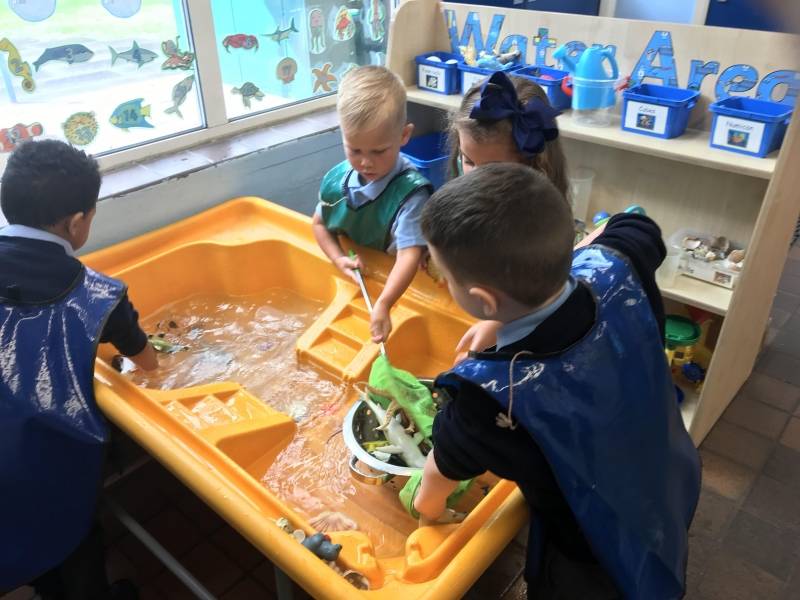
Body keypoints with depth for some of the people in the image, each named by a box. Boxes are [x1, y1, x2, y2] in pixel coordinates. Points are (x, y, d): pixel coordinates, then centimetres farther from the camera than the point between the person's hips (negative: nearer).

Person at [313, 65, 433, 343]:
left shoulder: (411, 192, -21)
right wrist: (338, 258, -7)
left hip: (392, 288, -6)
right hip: (345, 283, 6)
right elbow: (320, 223, 13)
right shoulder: (337, 178, -4)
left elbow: (409, 254, -29)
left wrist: (383, 304, -43)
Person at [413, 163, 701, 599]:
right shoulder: (614, 271, -28)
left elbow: (444, 469, -16)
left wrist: (427, 504, 9)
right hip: (672, 496, 5)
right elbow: (636, 226, -1)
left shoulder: (492, 396, -40)